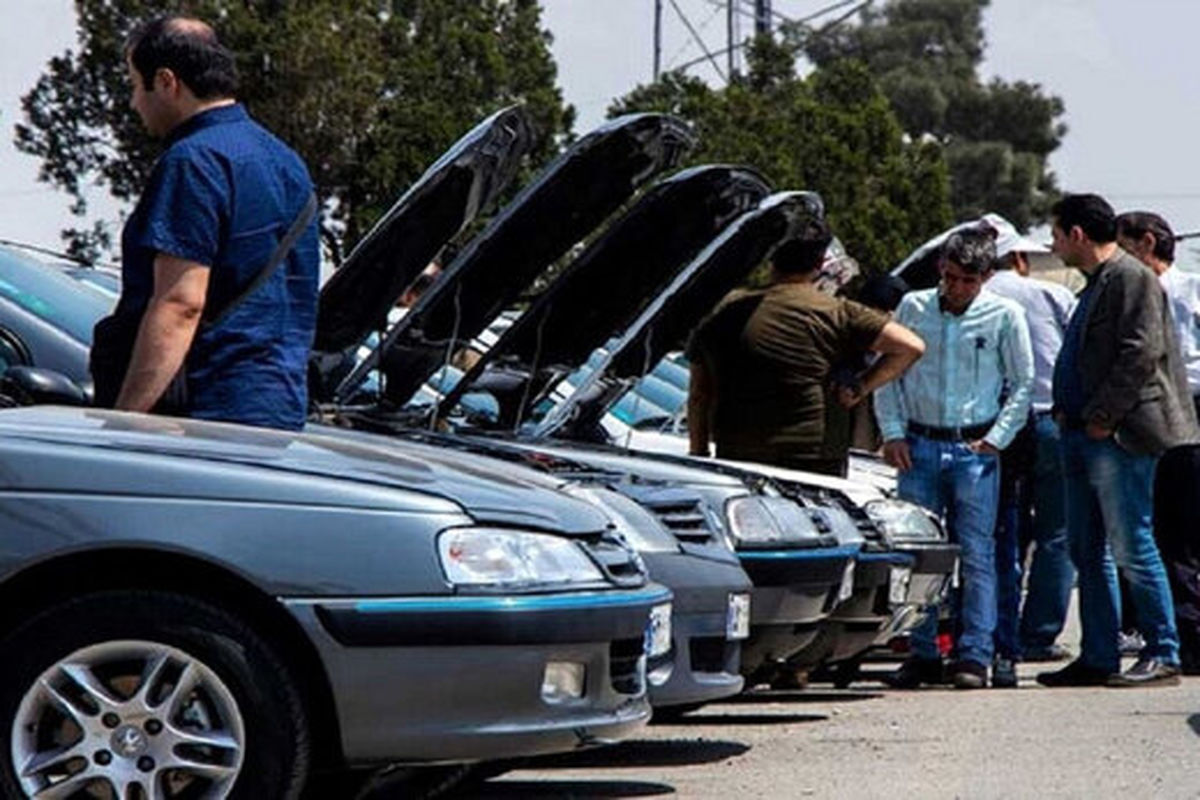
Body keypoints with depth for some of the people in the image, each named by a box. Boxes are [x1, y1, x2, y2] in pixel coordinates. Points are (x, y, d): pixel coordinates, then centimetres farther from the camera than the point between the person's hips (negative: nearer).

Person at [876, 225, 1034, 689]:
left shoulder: (1005, 316, 0)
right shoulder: (913, 308, 4)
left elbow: (1022, 384, 5)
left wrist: (996, 439, -3)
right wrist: (893, 433, 2)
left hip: (975, 449, -2)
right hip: (919, 446, 2)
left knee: (976, 554, -4)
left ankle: (975, 656, -1)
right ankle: (922, 655, 8)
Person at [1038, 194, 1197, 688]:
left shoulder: (1131, 279, -9)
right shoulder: (1096, 284, 21)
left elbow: (1141, 354, -19)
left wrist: (1102, 416, -18)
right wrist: (1065, 409, 13)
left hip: (1119, 438, -10)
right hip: (1083, 435, 10)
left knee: (1131, 549, -9)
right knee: (1088, 552, 10)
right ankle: (1097, 658, 13)